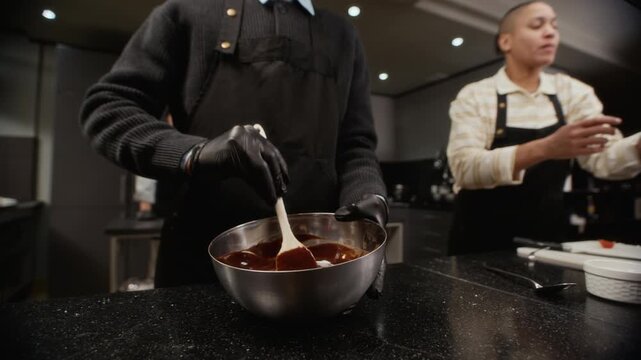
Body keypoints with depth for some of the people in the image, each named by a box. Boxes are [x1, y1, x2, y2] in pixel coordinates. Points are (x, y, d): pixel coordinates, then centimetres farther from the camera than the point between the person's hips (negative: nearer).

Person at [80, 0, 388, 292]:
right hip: (204, 251, -1)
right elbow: (105, 106, 2)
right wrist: (192, 153, -19)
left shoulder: (343, 37, 15)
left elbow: (356, 143, 8)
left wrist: (368, 196, -15)